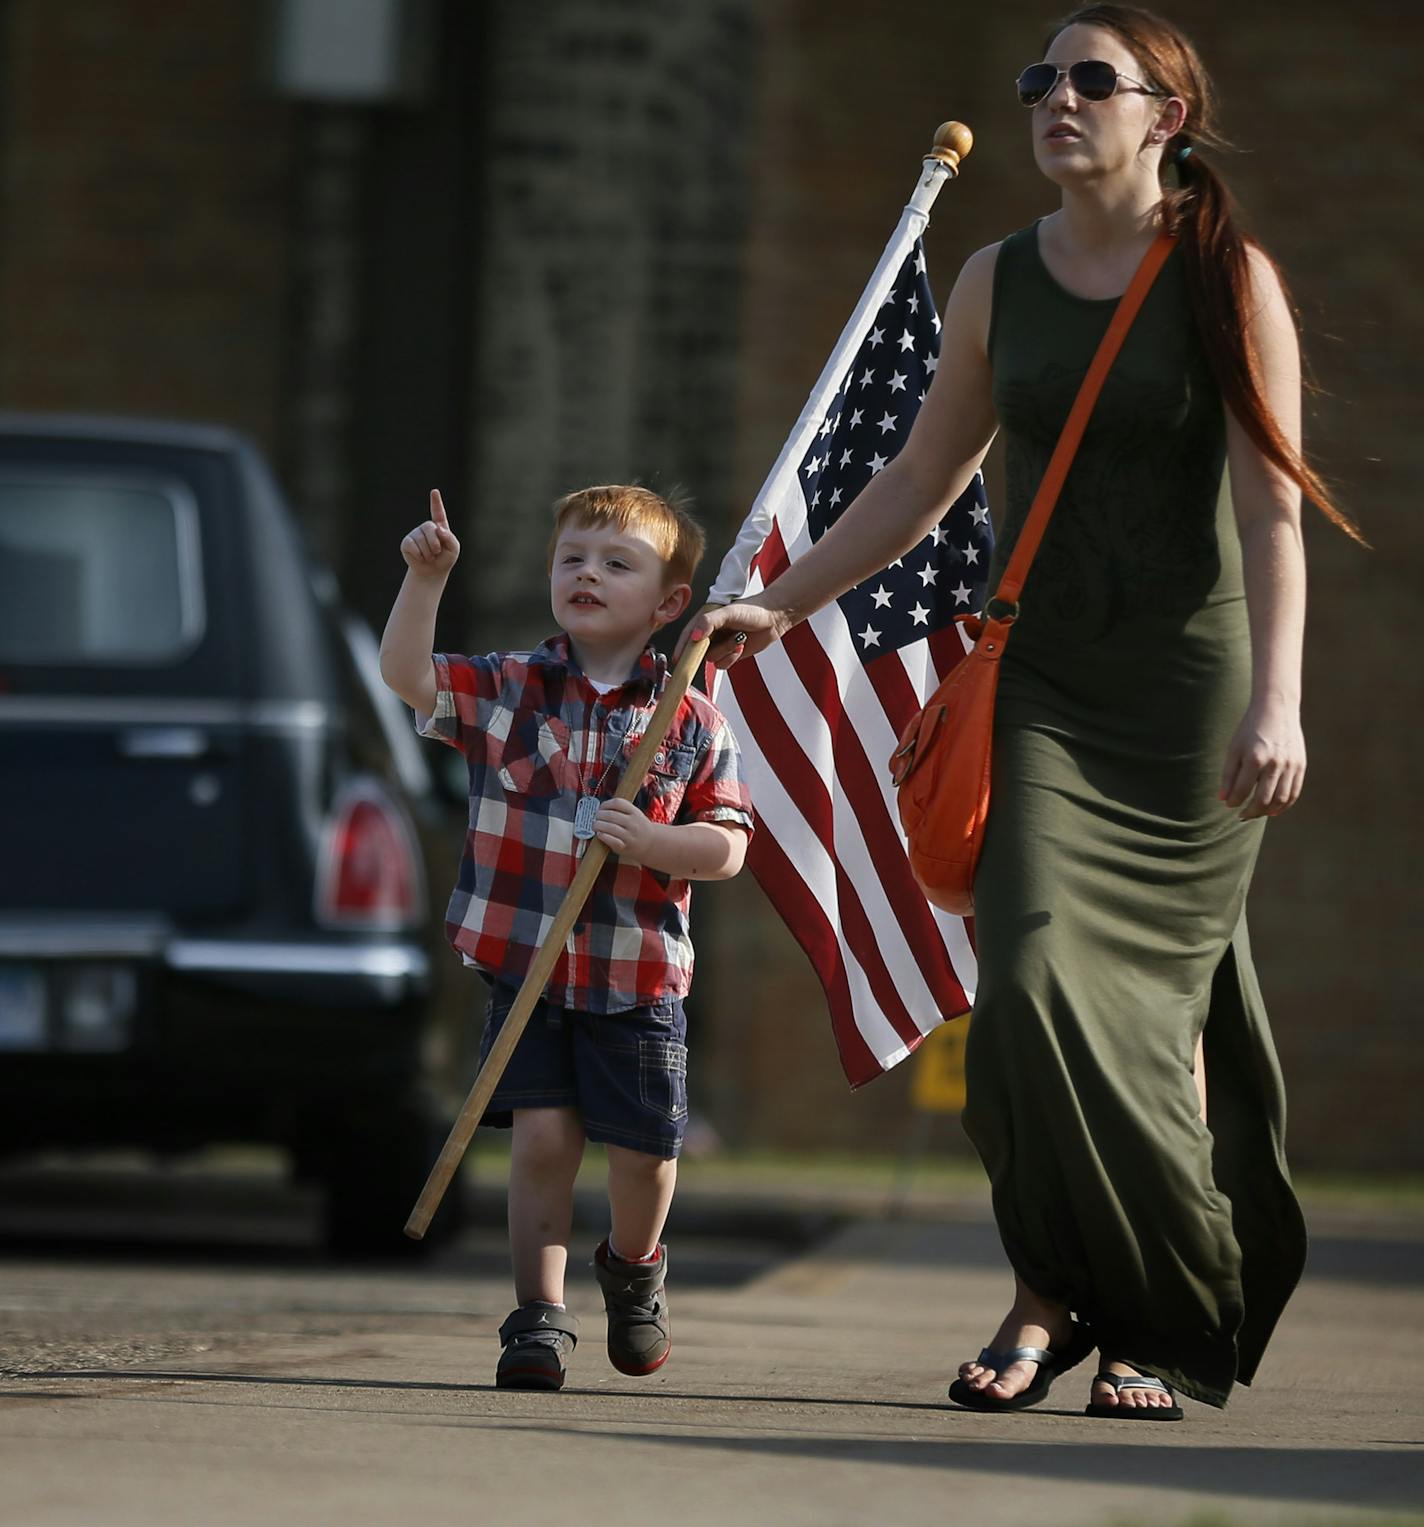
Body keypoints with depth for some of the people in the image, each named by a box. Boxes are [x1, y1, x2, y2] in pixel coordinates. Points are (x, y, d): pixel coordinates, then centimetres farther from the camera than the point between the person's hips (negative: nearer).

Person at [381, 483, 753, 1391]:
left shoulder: (692, 722, 0)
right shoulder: (505, 691, 3)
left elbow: (728, 847, -1)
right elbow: (407, 675, -10)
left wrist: (652, 843, -19)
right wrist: (426, 578, -20)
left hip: (639, 979, 0)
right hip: (526, 967, 0)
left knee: (643, 1150, 6)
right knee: (544, 1137, -8)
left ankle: (635, 1267, 37)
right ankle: (541, 1315, 2)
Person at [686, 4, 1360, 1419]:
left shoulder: (1230, 280, -4)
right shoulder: (999, 282, 8)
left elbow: (1270, 509, -10)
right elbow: (922, 480, 18)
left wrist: (1275, 702, -20)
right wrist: (779, 603, 13)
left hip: (1187, 683, -3)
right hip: (1044, 685, 3)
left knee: (1157, 999, -2)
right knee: (1034, 976, -12)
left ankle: (1168, 1329, 12)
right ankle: (1053, 1294, 3)